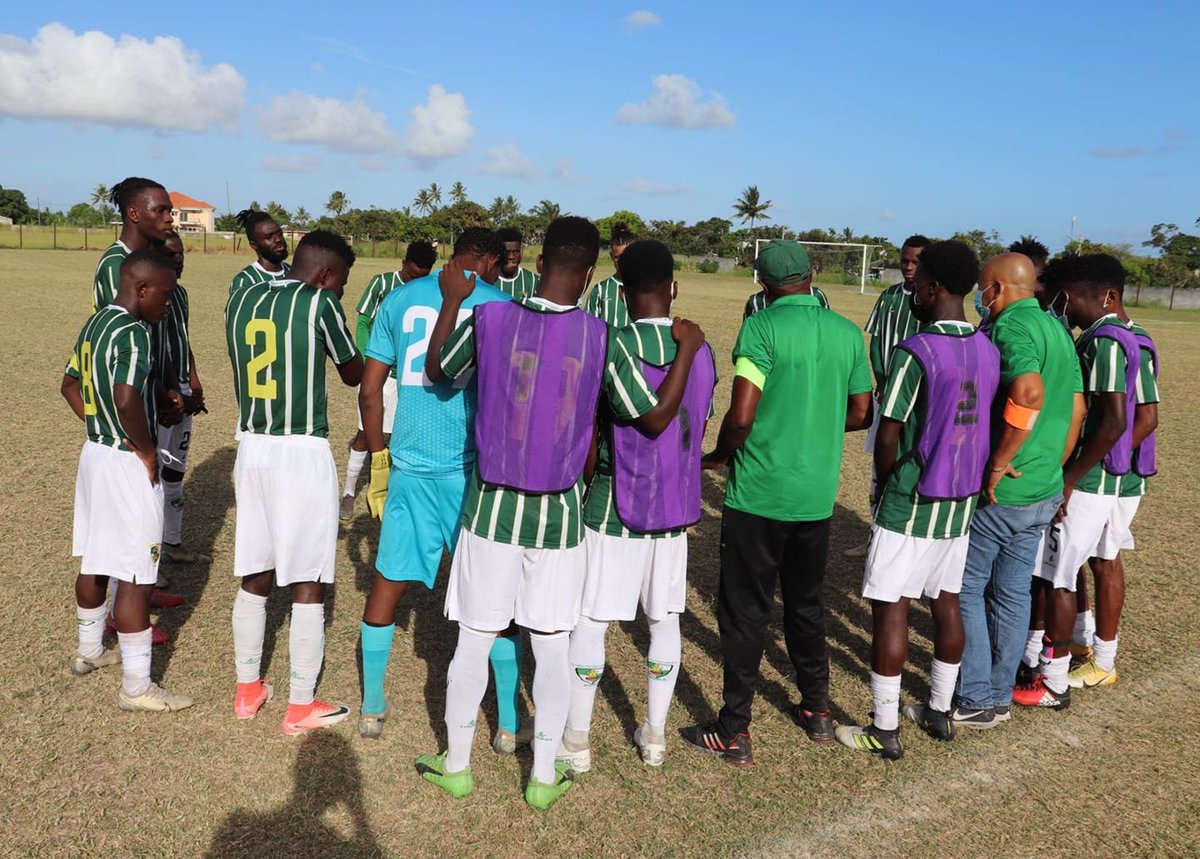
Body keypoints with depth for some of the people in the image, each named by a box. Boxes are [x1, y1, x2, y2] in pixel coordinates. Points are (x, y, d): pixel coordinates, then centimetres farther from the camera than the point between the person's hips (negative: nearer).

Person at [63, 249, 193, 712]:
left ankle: (90, 650, 41)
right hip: (127, 465, -10)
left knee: (95, 560, 23)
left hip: (95, 453, 10)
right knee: (136, 576, -2)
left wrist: (99, 427, 16)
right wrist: (147, 451, -19)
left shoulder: (95, 323, 8)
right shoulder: (133, 332, -21)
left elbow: (70, 385, 18)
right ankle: (137, 687, 6)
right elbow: (126, 399, -33)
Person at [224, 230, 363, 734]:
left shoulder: (241, 299, 8)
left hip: (252, 447, 6)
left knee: (254, 578, 17)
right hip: (304, 452, -6)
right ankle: (301, 707, 14)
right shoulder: (320, 304, -9)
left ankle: (248, 690, 29)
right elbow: (353, 374, 5)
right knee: (308, 585, 4)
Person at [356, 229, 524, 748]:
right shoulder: (499, 305, -2)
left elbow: (370, 390, 6)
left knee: (388, 582, 15)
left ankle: (372, 710, 28)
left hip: (409, 465, 3)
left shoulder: (402, 298, 7)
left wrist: (379, 461, 15)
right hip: (474, 468, -3)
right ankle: (509, 726, 17)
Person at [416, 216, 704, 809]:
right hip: (559, 514, 0)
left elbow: (436, 372, 9)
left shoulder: (488, 319, -9)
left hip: (493, 507, 1)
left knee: (474, 639, 13)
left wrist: (451, 302, 20)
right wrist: (687, 348, 7)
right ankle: (544, 776, 25)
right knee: (552, 644, 12)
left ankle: (455, 765, 29)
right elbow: (656, 417, -4)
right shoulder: (601, 339, -10)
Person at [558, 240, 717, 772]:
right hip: (675, 510, 5)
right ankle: (654, 736, 26)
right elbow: (697, 432, 9)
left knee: (589, 623, 7)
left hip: (613, 509, -4)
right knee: (664, 621, 15)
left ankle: (576, 742, 17)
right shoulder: (701, 353, 0)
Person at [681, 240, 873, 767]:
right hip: (818, 495, 5)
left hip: (758, 492, -5)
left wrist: (716, 457, -1)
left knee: (745, 613, 4)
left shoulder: (761, 327, -12)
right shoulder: (847, 332, 4)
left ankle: (734, 733, 12)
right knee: (807, 604, 21)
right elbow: (861, 414, 10)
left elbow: (741, 416, -19)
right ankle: (817, 710, 33)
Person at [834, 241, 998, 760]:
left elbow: (887, 437, -15)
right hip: (961, 502, 7)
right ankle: (939, 712, 30)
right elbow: (985, 428, 10)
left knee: (890, 609, 0)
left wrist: (885, 487, 2)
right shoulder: (988, 351, 4)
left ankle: (884, 731, 8)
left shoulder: (916, 351, -18)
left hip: (911, 503, -7)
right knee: (946, 604, 16)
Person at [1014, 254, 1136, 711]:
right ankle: (1030, 651, 32)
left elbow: (1113, 422, -24)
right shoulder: (1100, 338, 12)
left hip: (1085, 483, -9)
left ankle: (1054, 683, 13)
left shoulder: (1105, 342, -18)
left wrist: (1069, 480, -20)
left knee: (1058, 579, 1)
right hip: (1083, 479, 9)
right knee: (1042, 570, 18)